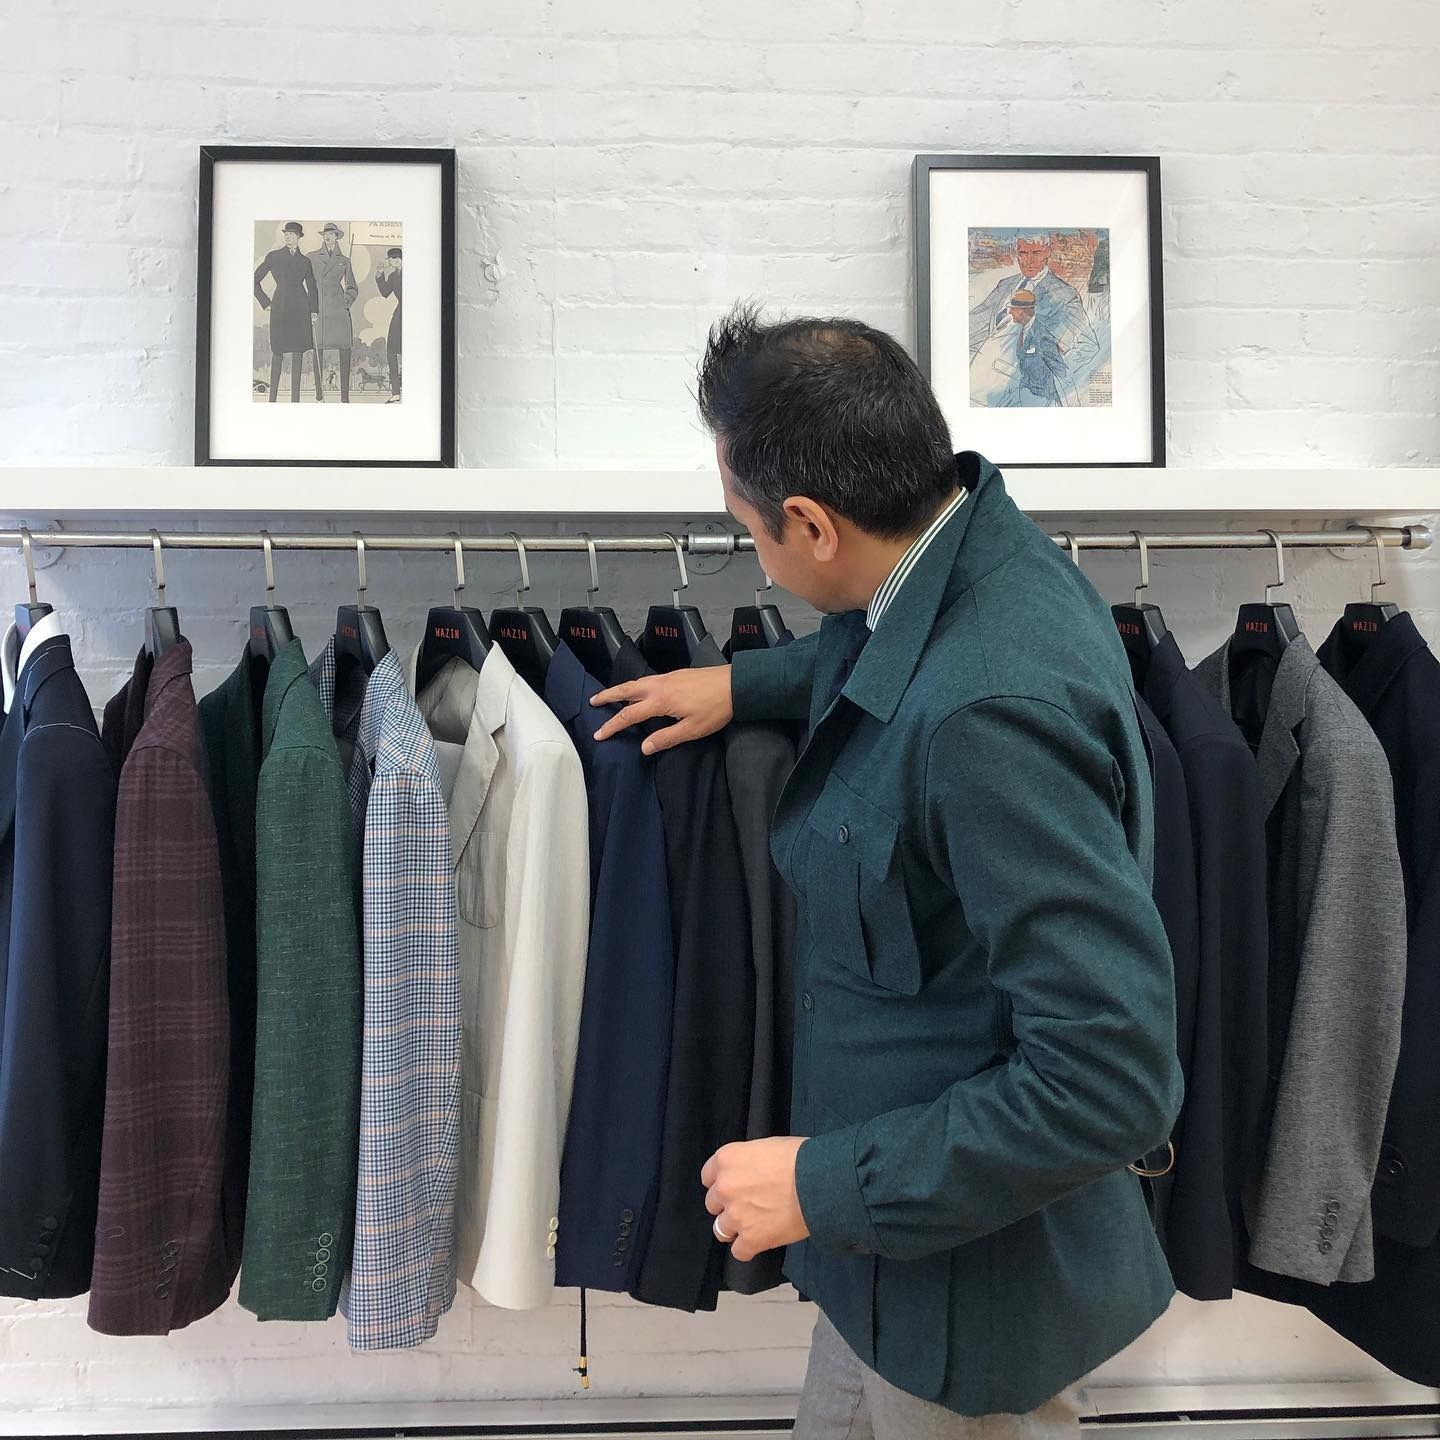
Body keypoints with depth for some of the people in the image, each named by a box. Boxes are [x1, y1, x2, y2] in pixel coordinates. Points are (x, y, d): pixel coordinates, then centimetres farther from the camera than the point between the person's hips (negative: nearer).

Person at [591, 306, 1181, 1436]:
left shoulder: (992, 709, -36)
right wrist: (745, 683, 15)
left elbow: (1113, 1077, -33)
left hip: (968, 1264, -8)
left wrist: (825, 1182, -24)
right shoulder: (976, 543, -6)